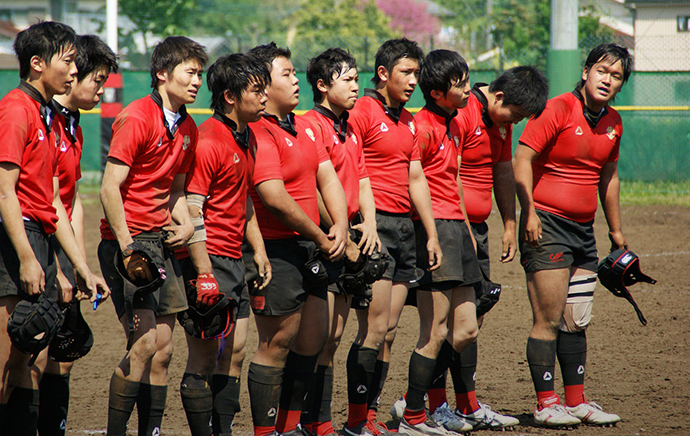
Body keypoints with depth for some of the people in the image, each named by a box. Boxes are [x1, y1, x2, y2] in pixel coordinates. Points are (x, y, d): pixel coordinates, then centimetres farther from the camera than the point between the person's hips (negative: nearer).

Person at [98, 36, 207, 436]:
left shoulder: (187, 128, 13)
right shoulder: (137, 118, -12)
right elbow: (110, 189, -16)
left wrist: (185, 223, 3)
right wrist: (128, 248, -19)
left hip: (161, 241, 8)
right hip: (128, 240, -8)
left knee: (163, 349, 5)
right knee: (144, 342, -14)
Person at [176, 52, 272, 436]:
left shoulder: (247, 138, 14)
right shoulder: (208, 141, -15)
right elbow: (190, 210, -19)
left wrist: (259, 249, 18)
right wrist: (204, 272, -23)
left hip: (234, 260, 9)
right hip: (208, 259, -9)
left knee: (234, 353, 10)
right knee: (204, 357, -5)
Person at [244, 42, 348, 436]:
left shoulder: (302, 126, 16)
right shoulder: (259, 133, -16)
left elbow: (327, 177, 13)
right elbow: (276, 199, -21)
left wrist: (340, 226, -4)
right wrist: (320, 237, -12)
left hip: (309, 250, 9)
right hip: (276, 251, -9)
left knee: (313, 339, 14)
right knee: (278, 342, -5)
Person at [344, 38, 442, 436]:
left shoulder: (408, 121, 18)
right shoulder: (362, 112, -7)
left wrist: (432, 234, 18)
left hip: (404, 225, 8)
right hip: (374, 224, -8)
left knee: (389, 332, 7)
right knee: (375, 329, -11)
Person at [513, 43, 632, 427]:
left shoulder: (613, 122, 10)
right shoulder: (557, 110, -11)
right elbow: (522, 159, -14)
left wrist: (616, 230, 25)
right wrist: (529, 213, -22)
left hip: (584, 229, 7)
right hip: (546, 225, -7)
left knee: (577, 322, 12)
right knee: (549, 320, -8)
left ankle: (576, 402, 19)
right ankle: (546, 405, -4)